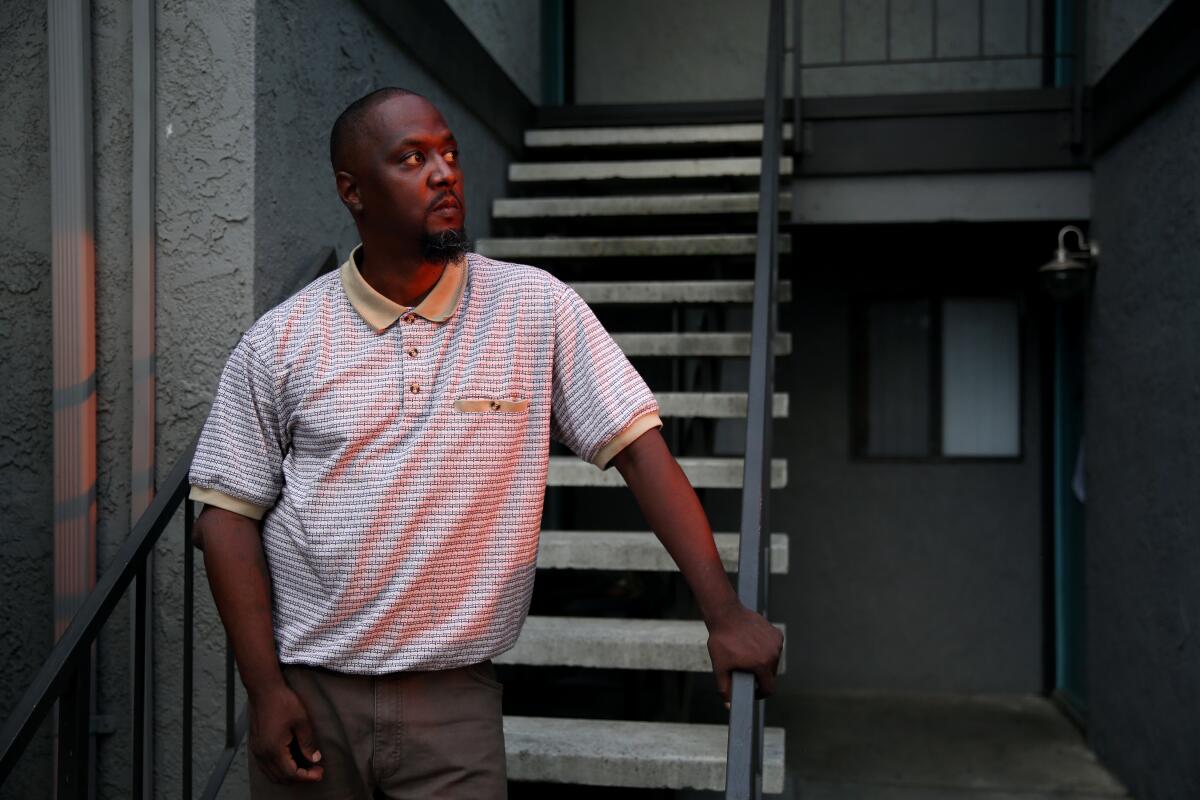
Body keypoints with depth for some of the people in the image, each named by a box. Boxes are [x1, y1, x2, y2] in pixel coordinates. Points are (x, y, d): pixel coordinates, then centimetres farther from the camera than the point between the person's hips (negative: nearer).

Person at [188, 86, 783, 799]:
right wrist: (265, 688, -6)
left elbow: (638, 445, -7)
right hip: (308, 694, 1)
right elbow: (229, 514, 0)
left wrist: (724, 612, -14)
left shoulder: (537, 308, -4)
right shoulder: (281, 341, -2)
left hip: (454, 699, -1)